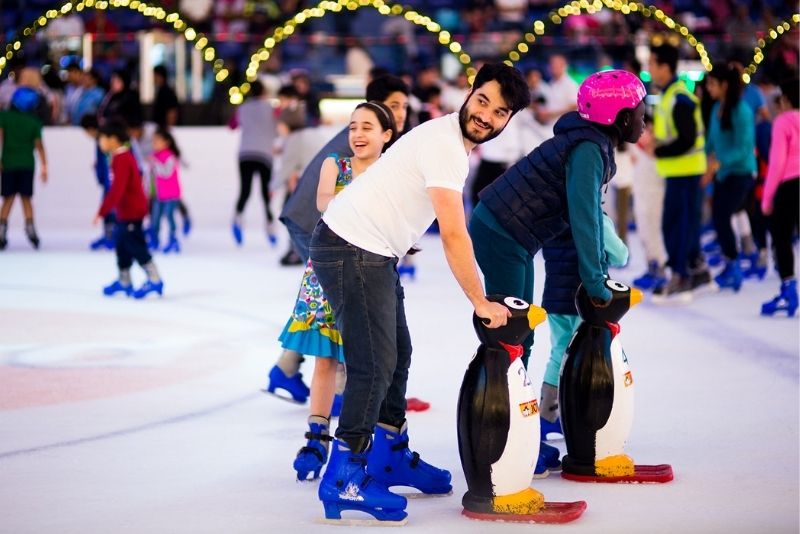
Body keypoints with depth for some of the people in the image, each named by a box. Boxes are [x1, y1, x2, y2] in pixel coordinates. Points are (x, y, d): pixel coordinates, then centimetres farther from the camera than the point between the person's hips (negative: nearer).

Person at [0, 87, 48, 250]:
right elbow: (39, 145, -2)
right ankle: (29, 226, -5)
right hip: (27, 163, 0)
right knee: (26, 198, 10)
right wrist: (44, 166, 2)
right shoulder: (34, 122, 0)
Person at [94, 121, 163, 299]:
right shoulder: (122, 157, 11)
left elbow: (117, 190, -28)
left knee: (136, 247, -8)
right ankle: (124, 281, 25)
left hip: (131, 212, -11)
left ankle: (154, 280, -5)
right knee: (122, 246, 16)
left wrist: (103, 211, -27)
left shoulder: (121, 160, -22)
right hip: (126, 211, 11)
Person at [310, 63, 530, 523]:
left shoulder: (462, 146, 12)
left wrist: (489, 289, 13)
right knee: (374, 363, -11)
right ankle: (343, 480, -4)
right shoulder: (444, 144, -20)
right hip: (350, 248, -11)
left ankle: (391, 457, 34)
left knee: (397, 354, 20)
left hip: (377, 253, 11)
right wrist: (481, 303, -17)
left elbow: (460, 225, 18)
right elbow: (453, 235, -22)